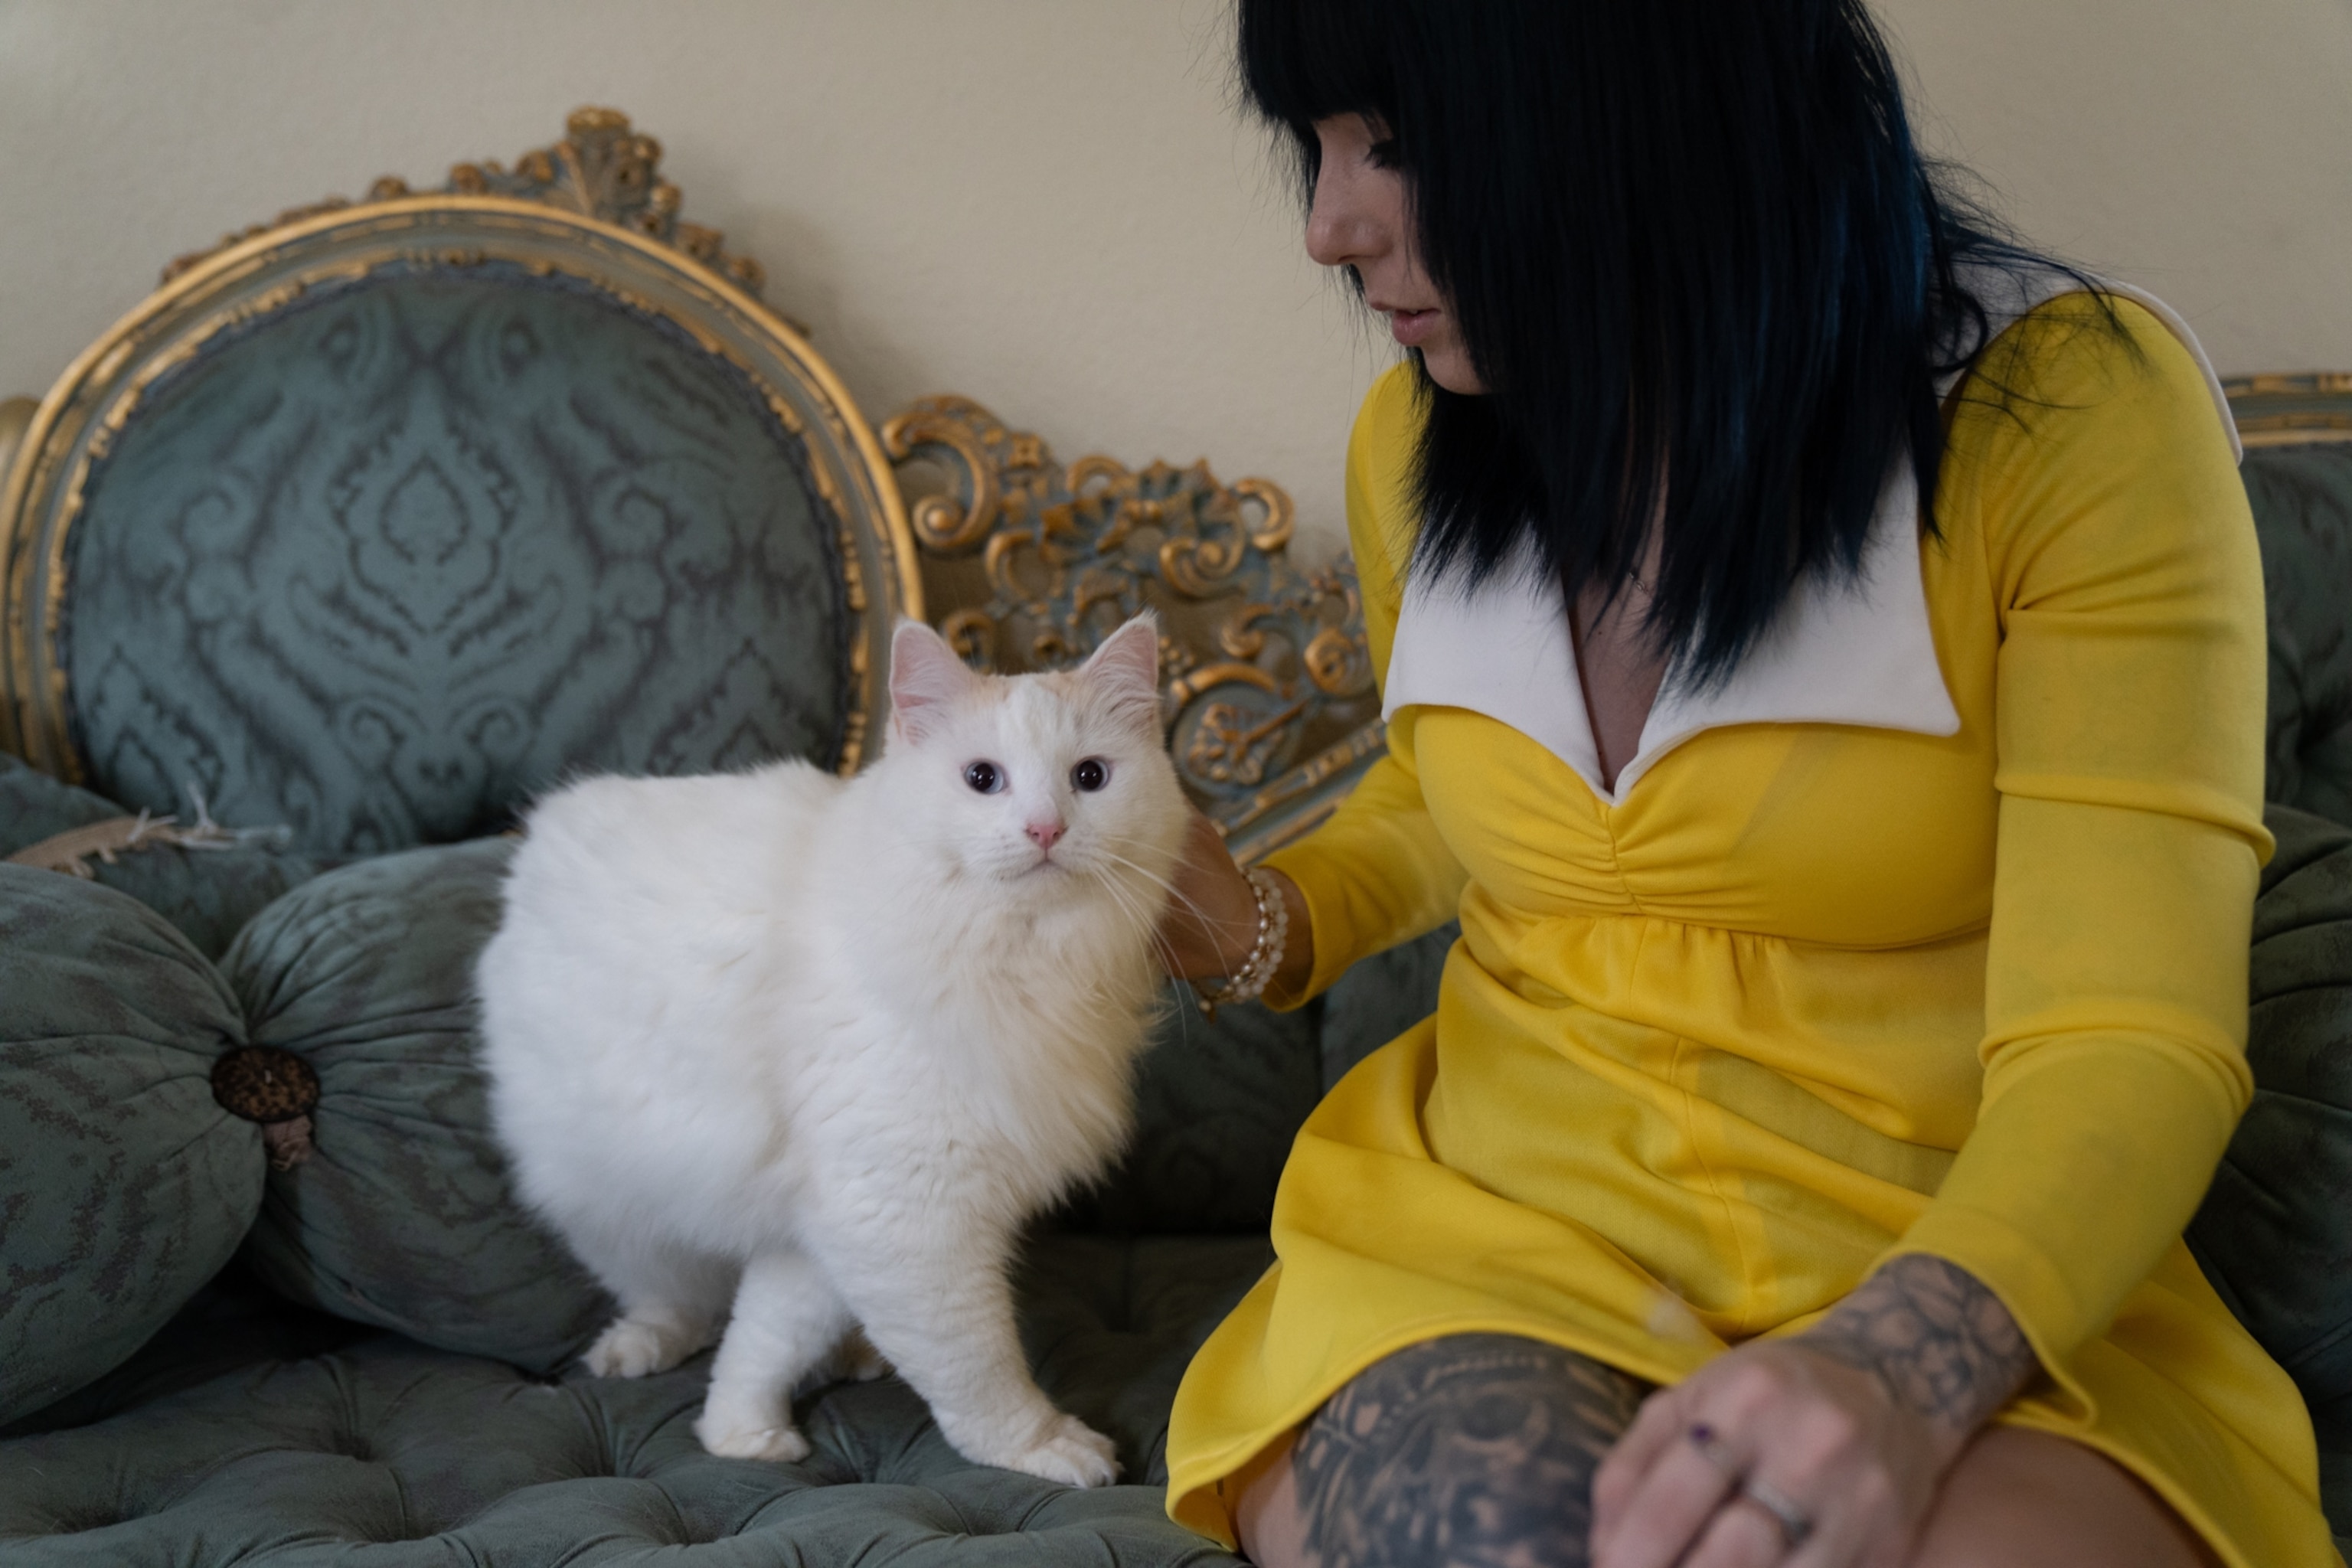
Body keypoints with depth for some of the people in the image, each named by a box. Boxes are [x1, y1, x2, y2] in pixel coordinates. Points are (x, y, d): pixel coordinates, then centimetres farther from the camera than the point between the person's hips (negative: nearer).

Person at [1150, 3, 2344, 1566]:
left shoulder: (2070, 405, -9)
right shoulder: (1416, 441, 6)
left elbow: (2125, 1043, -14)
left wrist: (1899, 1362, -32)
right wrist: (1267, 929, 5)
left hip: (1967, 1286, -2)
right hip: (1492, 1230, 3)